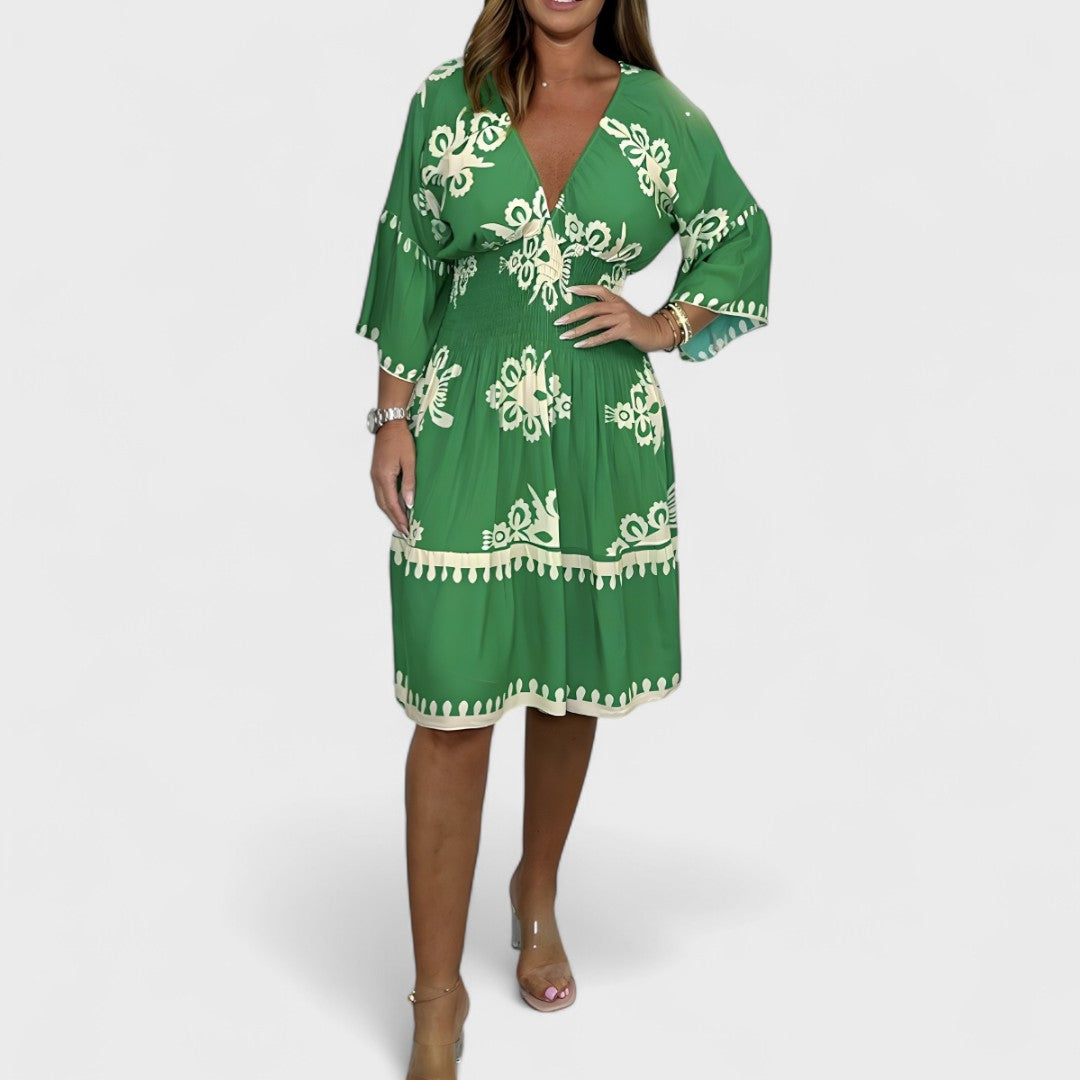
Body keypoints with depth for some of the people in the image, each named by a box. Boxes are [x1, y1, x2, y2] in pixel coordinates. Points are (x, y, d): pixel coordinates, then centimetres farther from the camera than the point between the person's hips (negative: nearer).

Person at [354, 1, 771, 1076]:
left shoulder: (658, 112, 4)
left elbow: (743, 238, 15)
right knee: (454, 702, -4)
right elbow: (408, 264, 5)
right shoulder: (450, 101, 3)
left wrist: (664, 326, -1)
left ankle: (537, 897, 39)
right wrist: (393, 419, 0)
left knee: (569, 685, 13)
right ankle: (438, 993, 9)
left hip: (603, 441, 2)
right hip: (466, 436, -1)